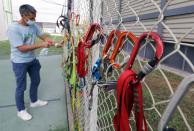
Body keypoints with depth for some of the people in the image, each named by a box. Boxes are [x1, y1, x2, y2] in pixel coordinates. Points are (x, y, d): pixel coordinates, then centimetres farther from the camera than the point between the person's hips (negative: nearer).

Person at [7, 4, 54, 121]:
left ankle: (34, 101, 42)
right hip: (20, 62, -7)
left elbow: (42, 35, 5)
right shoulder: (13, 28, -24)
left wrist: (48, 40, -19)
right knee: (21, 87, 6)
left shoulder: (34, 25, -5)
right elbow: (22, 48, -28)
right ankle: (21, 110, 28)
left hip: (32, 59, 7)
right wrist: (41, 45, -30)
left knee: (36, 81, 19)